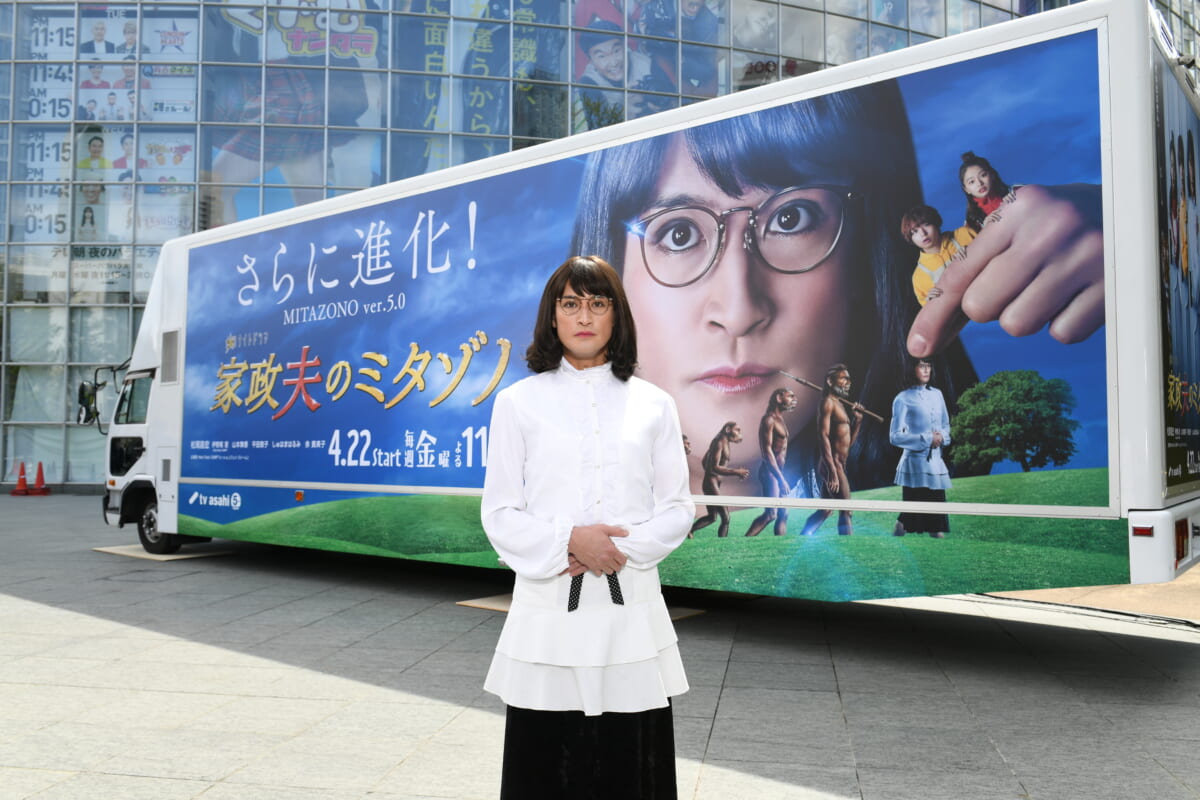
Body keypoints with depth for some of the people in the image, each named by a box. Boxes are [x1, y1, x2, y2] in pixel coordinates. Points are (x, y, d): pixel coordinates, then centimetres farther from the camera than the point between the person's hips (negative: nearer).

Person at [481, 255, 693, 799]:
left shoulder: (652, 404, 7)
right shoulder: (518, 402, 4)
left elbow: (677, 509, 6)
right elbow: (499, 514, 2)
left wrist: (619, 551, -11)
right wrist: (569, 542, -14)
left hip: (630, 610, 1)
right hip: (548, 609, -1)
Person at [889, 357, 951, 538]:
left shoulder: (936, 395, 11)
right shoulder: (903, 399, -7)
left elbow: (946, 425, 18)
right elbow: (895, 436, -11)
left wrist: (941, 437, -4)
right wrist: (926, 440, -15)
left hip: (936, 461, 5)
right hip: (915, 461, -5)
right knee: (914, 513, -2)